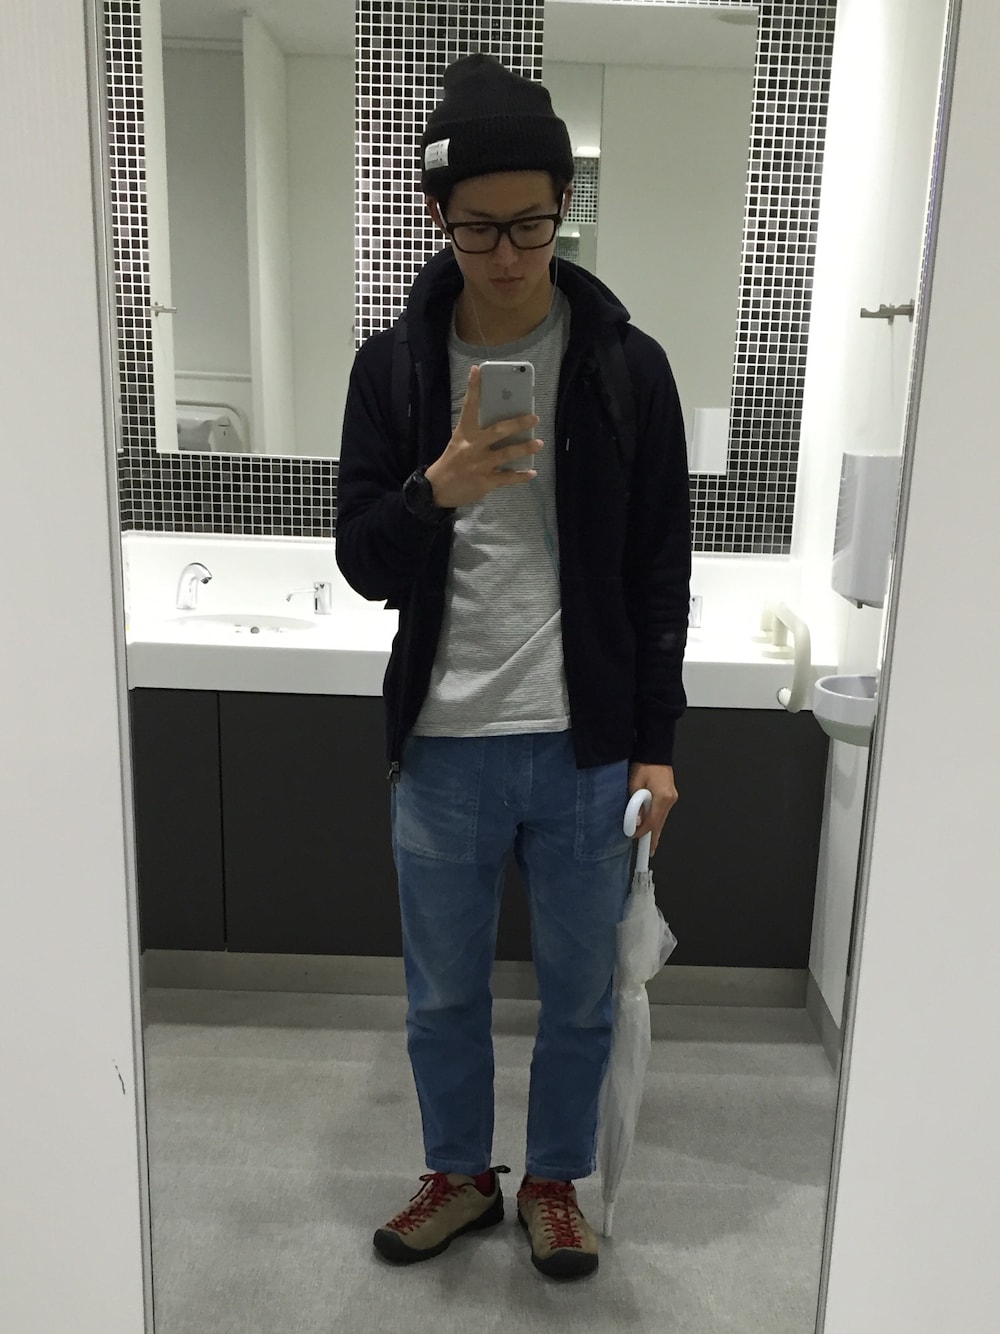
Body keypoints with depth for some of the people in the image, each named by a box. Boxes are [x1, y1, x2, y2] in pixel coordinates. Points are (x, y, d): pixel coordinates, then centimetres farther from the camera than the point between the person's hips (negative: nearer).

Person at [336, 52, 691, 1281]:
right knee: (443, 994, 16)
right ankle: (459, 1174, 42)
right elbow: (360, 562, -1)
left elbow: (661, 575, 1)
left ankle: (554, 1181, 40)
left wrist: (656, 745, -1)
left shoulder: (628, 364, -3)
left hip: (586, 748, 0)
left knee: (579, 993, 15)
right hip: (443, 745, 1)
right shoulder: (392, 364, -1)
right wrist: (436, 492, -21)